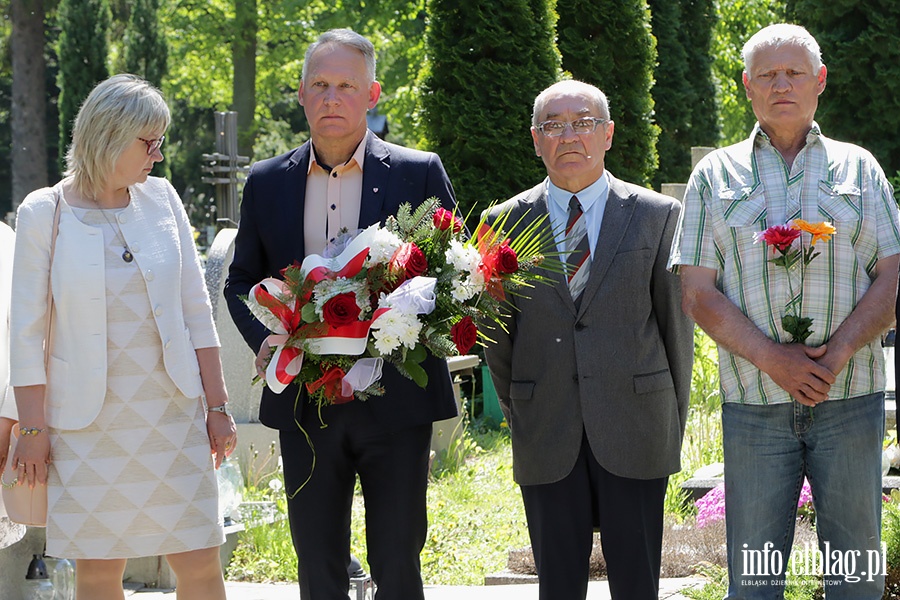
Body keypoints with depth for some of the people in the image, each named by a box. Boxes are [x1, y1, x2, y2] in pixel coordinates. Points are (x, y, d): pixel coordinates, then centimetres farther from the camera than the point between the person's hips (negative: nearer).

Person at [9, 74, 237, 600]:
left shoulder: (161, 198, 6)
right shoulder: (44, 213, -3)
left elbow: (196, 310, 9)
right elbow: (28, 330, -2)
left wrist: (218, 406, 6)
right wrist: (33, 429, -5)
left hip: (172, 415, 3)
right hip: (88, 421, -2)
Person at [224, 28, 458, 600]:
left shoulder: (419, 173, 0)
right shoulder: (268, 182, 7)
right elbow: (242, 280, 14)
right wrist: (263, 338, -6)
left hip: (395, 402, -2)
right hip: (305, 406, 2)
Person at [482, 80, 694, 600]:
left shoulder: (657, 215, 4)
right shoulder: (506, 223, 6)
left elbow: (677, 321, 6)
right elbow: (496, 331, 11)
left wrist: (674, 421, 7)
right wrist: (518, 415, 11)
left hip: (634, 436, -1)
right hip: (547, 439, 1)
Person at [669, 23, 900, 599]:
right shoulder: (716, 175, 9)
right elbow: (699, 294, 2)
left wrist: (836, 354, -12)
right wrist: (775, 359, -13)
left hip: (851, 400, 1)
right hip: (754, 403, 0)